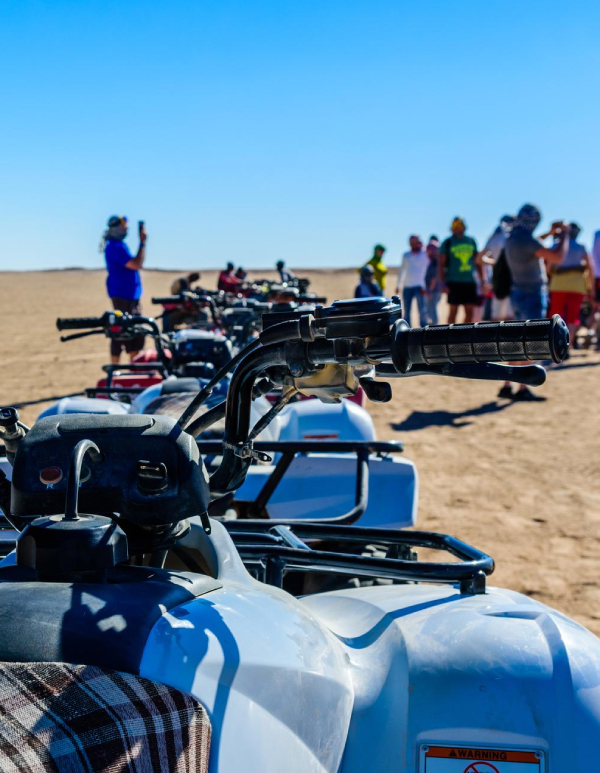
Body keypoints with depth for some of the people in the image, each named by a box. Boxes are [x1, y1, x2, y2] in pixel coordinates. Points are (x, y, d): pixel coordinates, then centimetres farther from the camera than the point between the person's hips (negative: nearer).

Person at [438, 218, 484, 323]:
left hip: (470, 282, 4)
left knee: (470, 312, 3)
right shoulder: (447, 243, 0)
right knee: (453, 311, -1)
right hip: (454, 282, -4)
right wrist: (443, 283, -9)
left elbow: (477, 261, 18)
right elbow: (441, 264, -2)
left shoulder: (472, 241, 12)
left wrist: (482, 279, 13)